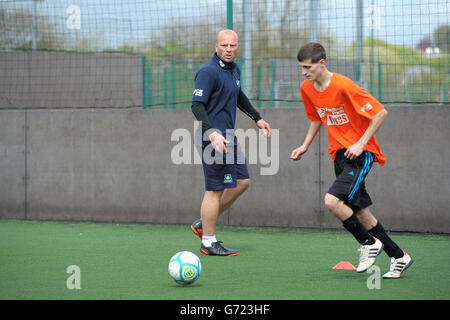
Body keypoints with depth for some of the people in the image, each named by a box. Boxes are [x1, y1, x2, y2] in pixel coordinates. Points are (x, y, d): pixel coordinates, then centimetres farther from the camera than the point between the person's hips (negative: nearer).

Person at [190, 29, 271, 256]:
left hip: (228, 135, 10)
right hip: (213, 137, -10)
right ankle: (208, 242, 3)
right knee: (215, 189, -6)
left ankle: (203, 224, 20)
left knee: (242, 182, 13)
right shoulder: (208, 71, -16)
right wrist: (212, 133, -32)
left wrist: (257, 118, 32)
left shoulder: (234, 69, 12)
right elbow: (197, 105, -22)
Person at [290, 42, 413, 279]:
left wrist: (361, 143, -20)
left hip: (360, 153, -8)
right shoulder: (306, 88, 4)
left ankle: (369, 243, -4)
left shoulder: (344, 87, -20)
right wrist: (305, 146, 12)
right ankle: (398, 256, 21)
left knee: (332, 200, -24)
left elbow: (380, 112, -16)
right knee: (359, 212, 8)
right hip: (339, 153, 8)